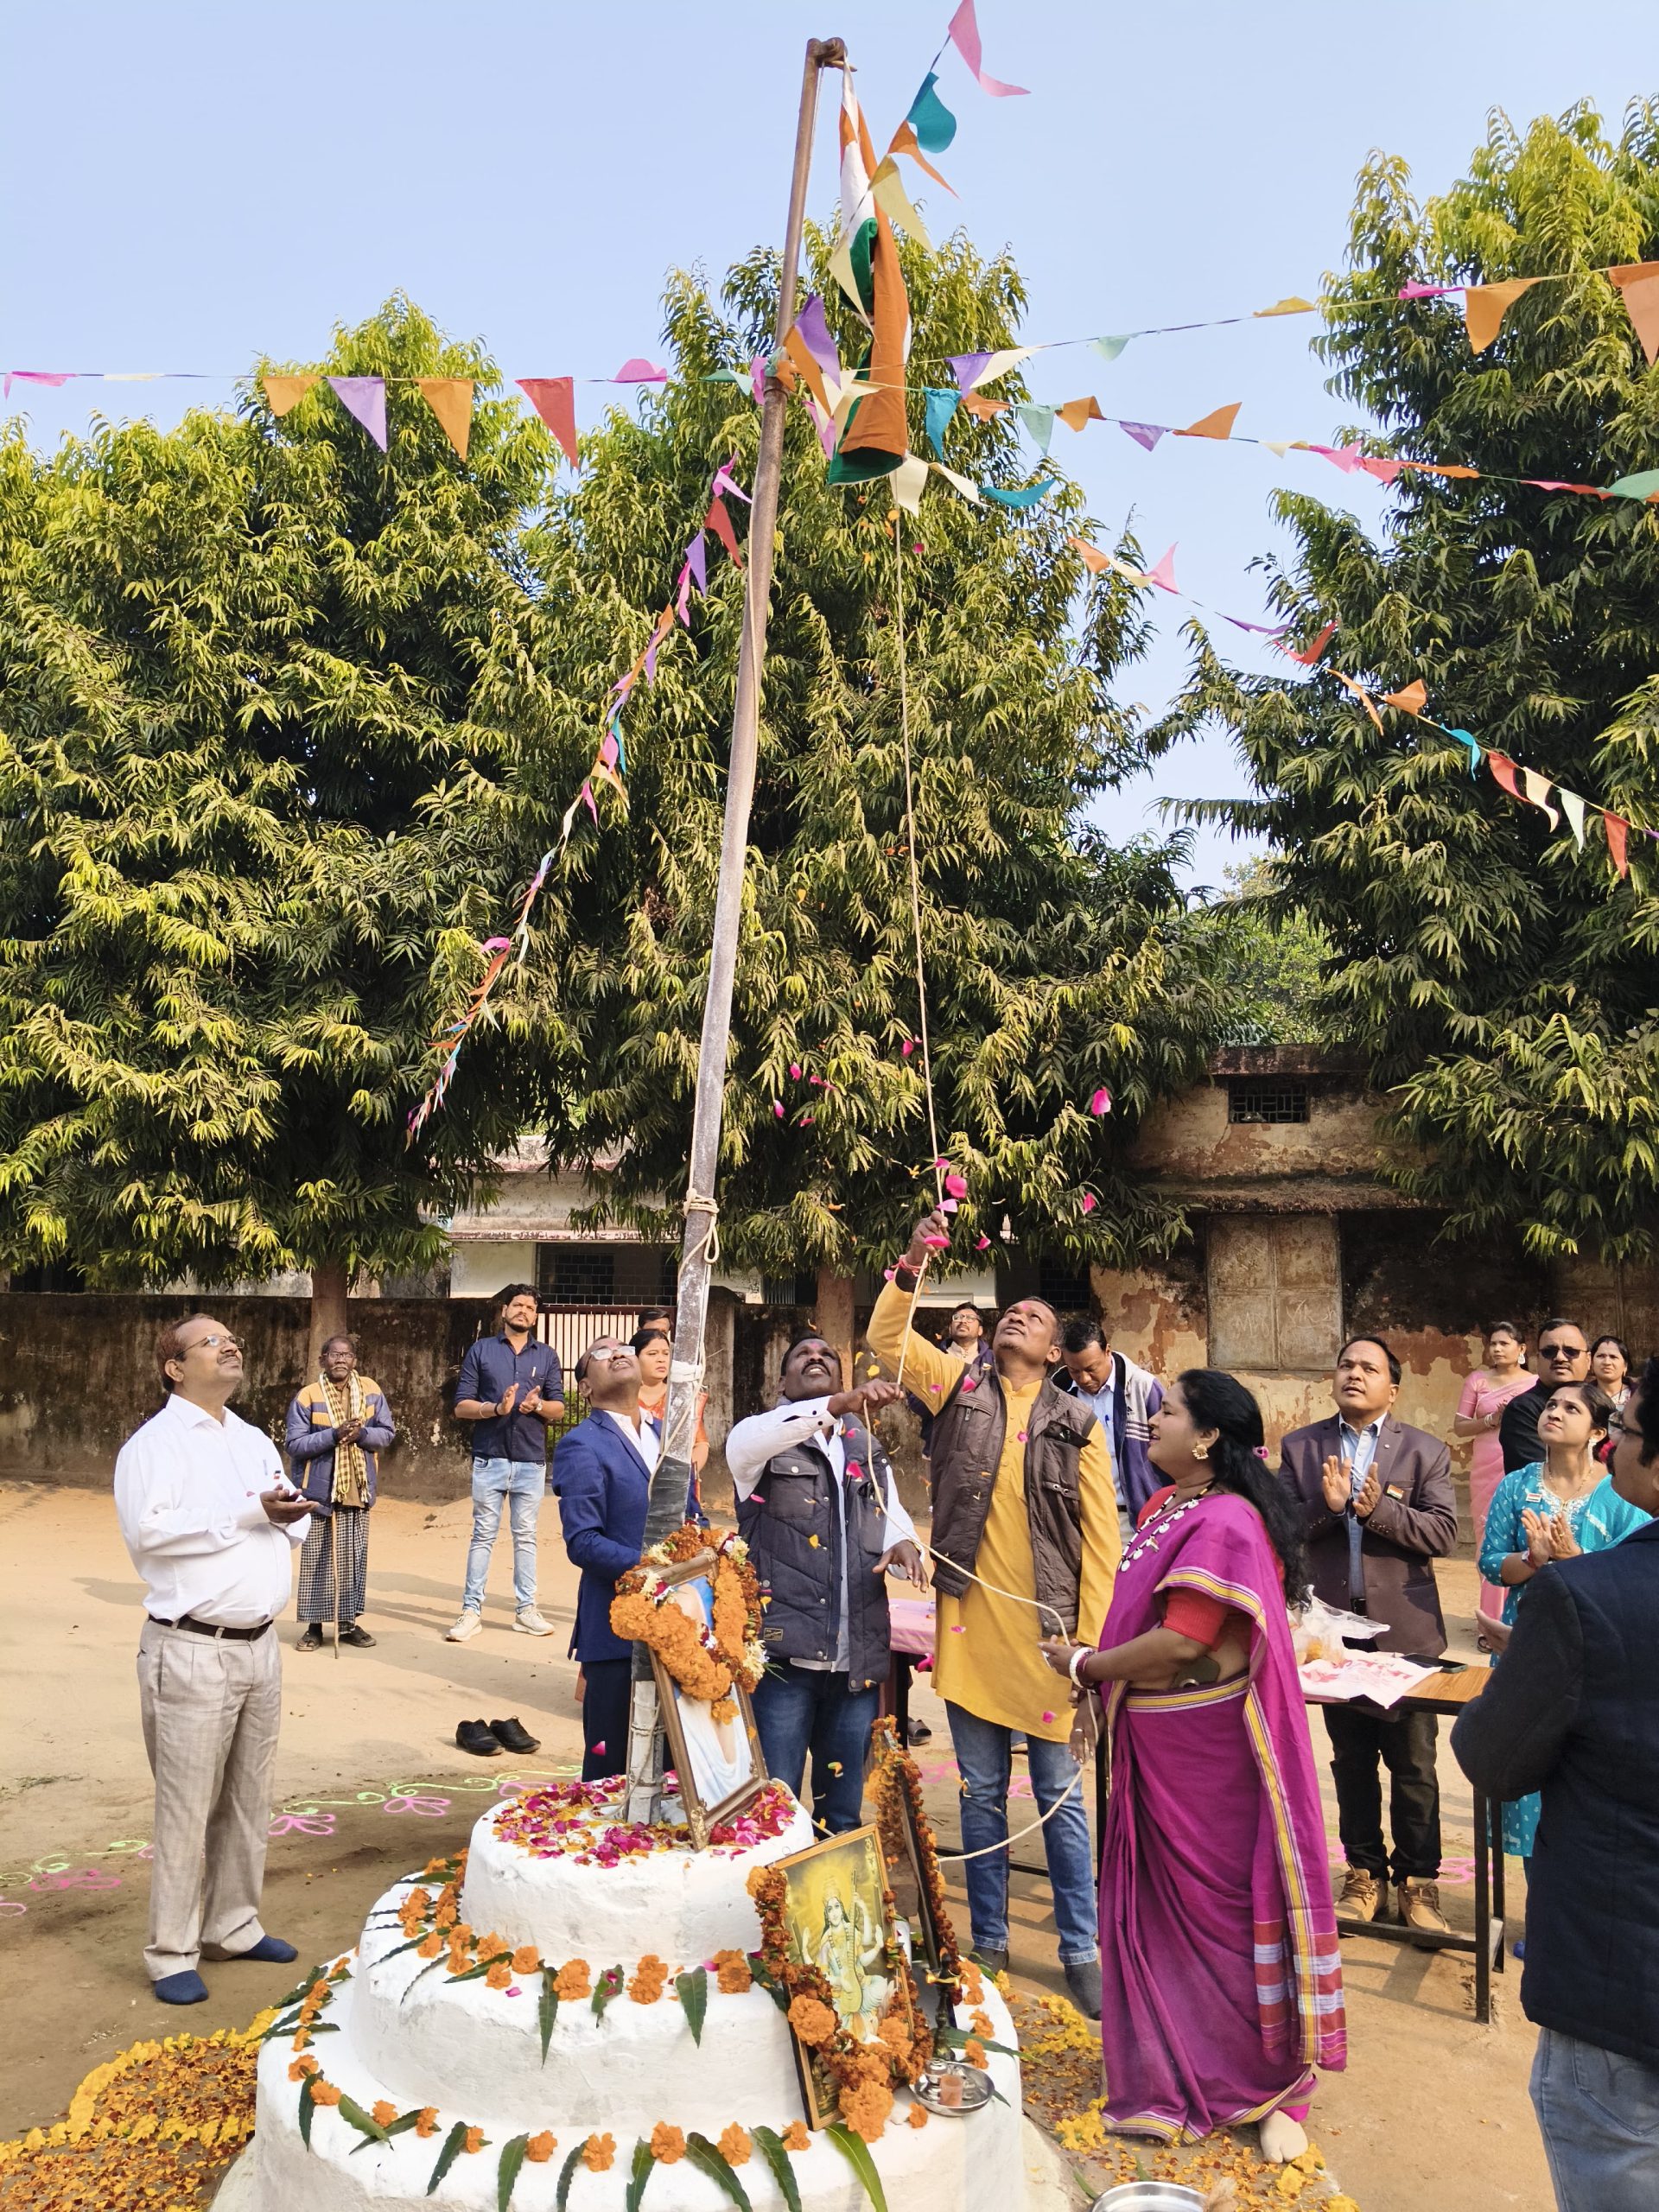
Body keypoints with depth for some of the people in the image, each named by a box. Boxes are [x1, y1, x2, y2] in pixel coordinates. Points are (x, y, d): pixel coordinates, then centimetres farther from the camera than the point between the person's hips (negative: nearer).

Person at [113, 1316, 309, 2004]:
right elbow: (147, 1529, -22)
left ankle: (233, 1926, 29)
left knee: (248, 1800, 15)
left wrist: (289, 1515, -7)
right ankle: (172, 1954, 15)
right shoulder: (155, 1442, -9)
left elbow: (296, 1523, 17)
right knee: (187, 1808, 1)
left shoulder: (255, 1440, 14)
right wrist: (250, 1512, -21)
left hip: (260, 1644, 7)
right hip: (193, 1651, -7)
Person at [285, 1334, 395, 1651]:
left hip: (358, 1491, 3)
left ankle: (349, 1622, 20)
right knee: (317, 1560, 3)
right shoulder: (308, 1396, -6)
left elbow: (387, 1433, 2)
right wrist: (334, 1435, -22)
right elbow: (295, 1444, -11)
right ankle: (314, 1626, 14)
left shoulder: (371, 1391, 3)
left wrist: (361, 1433, -18)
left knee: (355, 1558, 8)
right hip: (318, 1490, -3)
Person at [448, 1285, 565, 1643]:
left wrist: (538, 1405, -13)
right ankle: (472, 1611, 6)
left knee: (526, 1536, 7)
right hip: (490, 1458, -2)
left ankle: (525, 1610, 13)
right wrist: (496, 1408, -17)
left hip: (531, 1461, 2)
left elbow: (559, 1409, 8)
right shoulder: (481, 1351, 5)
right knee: (483, 1535, 1)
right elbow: (461, 1406, 0)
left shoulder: (547, 1356, 10)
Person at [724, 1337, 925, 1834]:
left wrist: (903, 1544, -10)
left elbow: (895, 1521, 16)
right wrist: (839, 1404, -37)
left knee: (844, 1812, 15)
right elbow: (746, 1441, -23)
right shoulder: (763, 1437, 1)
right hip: (784, 1650, -4)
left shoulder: (867, 1450, 17)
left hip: (858, 1658, 5)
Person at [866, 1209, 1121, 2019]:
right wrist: (910, 1268, -20)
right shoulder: (960, 1389, 5)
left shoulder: (1078, 1427, 0)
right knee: (982, 1794, 15)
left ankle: (1082, 1953, 24)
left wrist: (1091, 1638, -7)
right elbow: (886, 1338, -6)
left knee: (1061, 1797, 9)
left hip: (1045, 1631, -1)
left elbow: (1102, 1540, -1)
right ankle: (988, 1943, 30)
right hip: (968, 1624, 2)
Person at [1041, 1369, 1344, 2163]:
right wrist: (1097, 1668, 0)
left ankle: (1274, 2087, 26)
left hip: (1207, 1747, -9)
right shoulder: (1162, 1508, 7)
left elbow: (1178, 1644, -26)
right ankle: (1176, 2075, 36)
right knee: (1160, 1903, 18)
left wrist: (1087, 1666, -13)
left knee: (1222, 1910, 6)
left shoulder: (1224, 1523, -23)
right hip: (1153, 1742, 9)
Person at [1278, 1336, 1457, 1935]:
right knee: (1351, 1761, 14)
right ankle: (1365, 1874, 28)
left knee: (1413, 1764, 8)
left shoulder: (1425, 1450, -1)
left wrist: (1378, 1508, -24)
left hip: (1404, 1627, -2)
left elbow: (1443, 1532, -10)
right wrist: (1326, 1505, -21)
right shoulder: (1300, 1447, 2)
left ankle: (1418, 1880, 23)